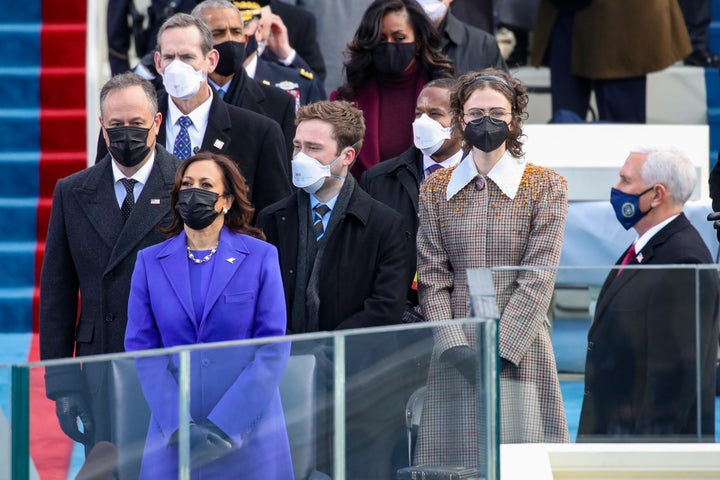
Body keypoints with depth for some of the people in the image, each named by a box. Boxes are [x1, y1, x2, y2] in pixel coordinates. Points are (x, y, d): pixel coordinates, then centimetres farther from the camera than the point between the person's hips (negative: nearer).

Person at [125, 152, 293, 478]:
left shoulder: (261, 257, -1)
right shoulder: (150, 262, 6)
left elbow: (274, 347, -5)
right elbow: (141, 347, 1)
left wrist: (226, 424, -14)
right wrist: (178, 425, -12)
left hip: (247, 429, -1)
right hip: (173, 433, 2)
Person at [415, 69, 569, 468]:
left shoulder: (545, 186, 2)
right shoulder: (436, 188, 10)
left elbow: (538, 278, -5)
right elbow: (431, 277, 4)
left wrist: (501, 349, -13)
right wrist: (455, 346, -9)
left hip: (520, 346, -2)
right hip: (454, 350, 2)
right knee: (457, 457, -1)